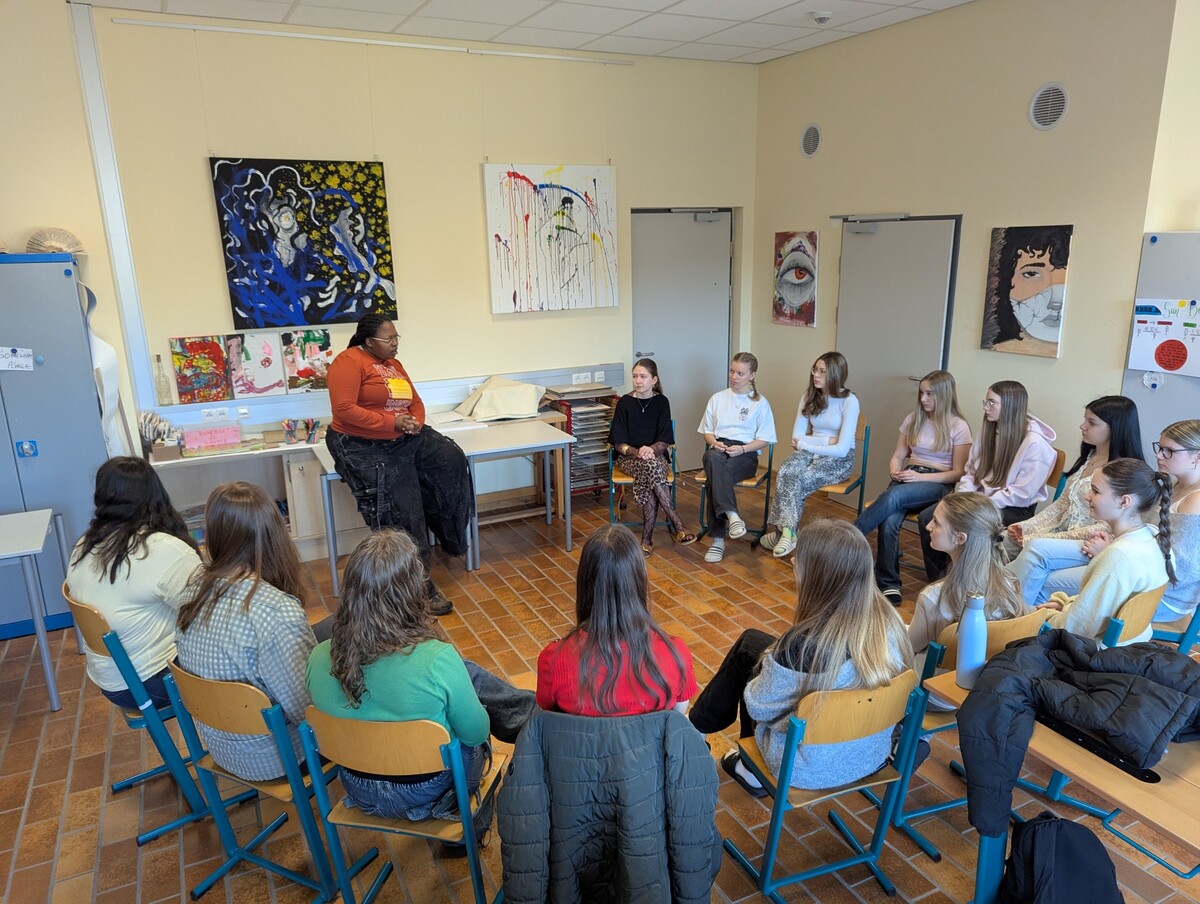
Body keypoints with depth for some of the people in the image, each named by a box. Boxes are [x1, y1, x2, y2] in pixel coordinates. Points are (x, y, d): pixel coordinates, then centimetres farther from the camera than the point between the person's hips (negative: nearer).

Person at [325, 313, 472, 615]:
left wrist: (415, 421, -8)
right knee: (401, 513, -14)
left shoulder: (394, 364, 15)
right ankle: (419, 583, -4)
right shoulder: (349, 362, -9)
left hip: (405, 437, 7)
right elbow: (344, 409, -19)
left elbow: (416, 401, 17)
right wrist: (391, 422, -21)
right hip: (364, 446, -7)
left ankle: (451, 539, 0)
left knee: (452, 460, -15)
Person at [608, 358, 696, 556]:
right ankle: (677, 526, -34)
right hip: (629, 458, -1)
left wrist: (651, 450, -21)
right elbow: (618, 443, -3)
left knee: (649, 474, -35)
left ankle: (647, 538, -31)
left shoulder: (661, 402, 2)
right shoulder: (624, 402, 0)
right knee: (652, 466, -35)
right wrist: (637, 452, -21)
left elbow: (665, 441, -1)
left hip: (656, 456, 1)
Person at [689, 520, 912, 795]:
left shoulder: (803, 645, -34)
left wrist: (768, 664, 5)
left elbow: (759, 708, -17)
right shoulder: (889, 620, -17)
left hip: (810, 768, -5)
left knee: (749, 646, 11)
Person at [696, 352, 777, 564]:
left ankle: (718, 540, -40)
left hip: (745, 453, -2)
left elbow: (765, 439, 6)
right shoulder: (718, 398, 19)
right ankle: (731, 515, -49)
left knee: (715, 475, -37)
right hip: (718, 449, 2)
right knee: (713, 458, -40)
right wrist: (714, 443, -4)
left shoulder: (760, 402, 11)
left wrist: (742, 449, -12)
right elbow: (707, 431, 20)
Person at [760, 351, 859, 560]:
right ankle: (787, 532, -32)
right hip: (810, 452, 4)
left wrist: (804, 444, -11)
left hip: (838, 459, -4)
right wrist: (827, 440, -10)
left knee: (798, 481, -31)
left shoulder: (849, 401, -12)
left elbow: (841, 449, -18)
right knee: (785, 474, -30)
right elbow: (796, 437, 2)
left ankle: (783, 531, -19)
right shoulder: (809, 397, 5)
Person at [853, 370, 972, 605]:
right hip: (908, 479, 3)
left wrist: (921, 476, -17)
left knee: (894, 496, -37)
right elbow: (897, 457, 13)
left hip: (939, 484, -3)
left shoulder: (959, 427, -1)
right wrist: (895, 472, -11)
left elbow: (958, 473, -3)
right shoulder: (913, 419, 13)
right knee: (889, 520, -30)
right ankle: (889, 586, -26)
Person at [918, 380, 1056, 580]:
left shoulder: (1035, 443, -16)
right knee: (926, 517, -13)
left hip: (1014, 510, -7)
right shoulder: (987, 429, 6)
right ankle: (935, 581, 0)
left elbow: (1021, 494, -18)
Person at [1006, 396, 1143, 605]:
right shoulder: (1087, 458, 9)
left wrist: (1039, 539, -22)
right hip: (1063, 538, 8)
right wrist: (1026, 526, -3)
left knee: (1036, 548, -32)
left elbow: (1105, 530, -19)